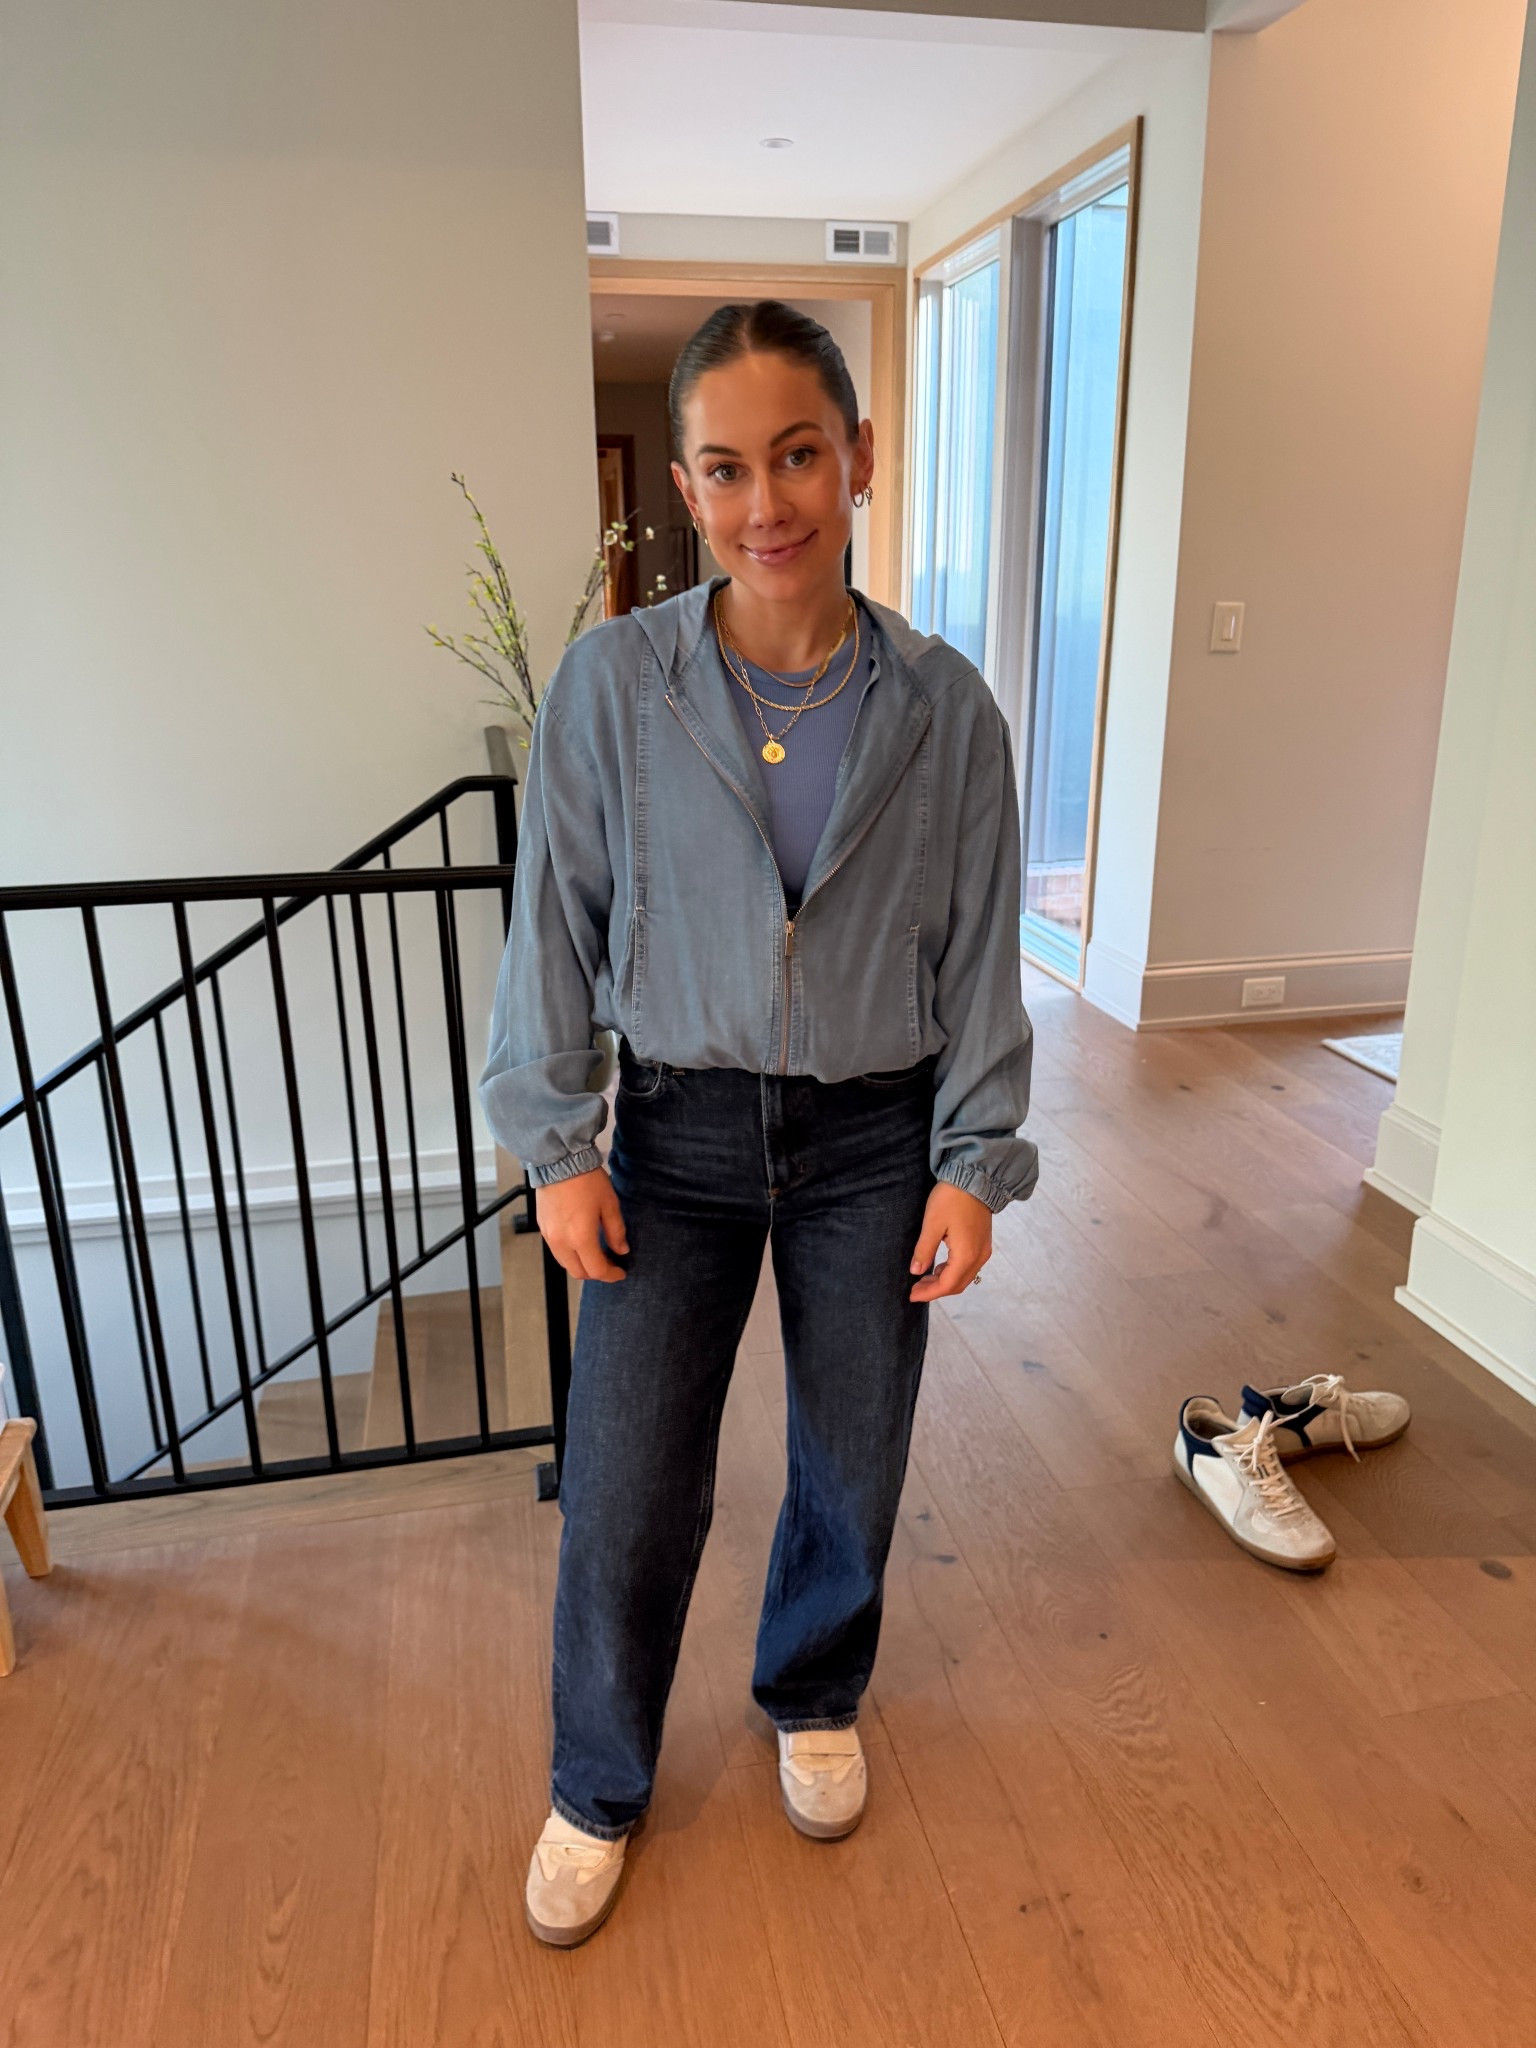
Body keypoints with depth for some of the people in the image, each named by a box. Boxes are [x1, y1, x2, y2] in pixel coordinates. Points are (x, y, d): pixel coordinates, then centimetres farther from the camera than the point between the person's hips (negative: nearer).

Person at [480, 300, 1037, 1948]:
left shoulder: (947, 709, -6)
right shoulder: (611, 682, -9)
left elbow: (978, 955, 0)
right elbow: (555, 924, -4)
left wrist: (974, 1164, -1)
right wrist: (559, 1147, -5)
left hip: (873, 1139, 1)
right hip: (679, 1132, -1)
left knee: (852, 1465, 17)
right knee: (624, 1489, 6)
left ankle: (813, 1699, 49)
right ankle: (598, 1783, 36)